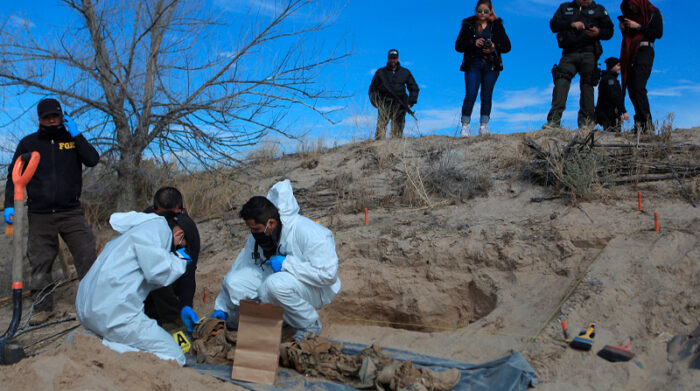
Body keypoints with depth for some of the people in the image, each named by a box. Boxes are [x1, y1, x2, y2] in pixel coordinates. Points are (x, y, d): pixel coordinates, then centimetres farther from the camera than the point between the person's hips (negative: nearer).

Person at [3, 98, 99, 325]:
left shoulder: (73, 139, 10)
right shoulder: (28, 143, 10)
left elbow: (93, 160, -7)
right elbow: (14, 176, 11)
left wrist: (77, 135, -9)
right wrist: (9, 205, 0)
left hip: (71, 212, 0)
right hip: (40, 215, 1)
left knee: (87, 255, -8)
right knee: (39, 263, 3)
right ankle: (42, 308, 13)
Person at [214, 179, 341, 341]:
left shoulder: (308, 233, -27)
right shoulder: (258, 236, -4)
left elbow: (328, 274, -32)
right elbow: (241, 266, 4)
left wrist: (286, 263, -30)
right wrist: (222, 308, 3)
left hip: (314, 288, -6)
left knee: (275, 284, -38)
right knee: (234, 281, -17)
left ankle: (310, 326, -12)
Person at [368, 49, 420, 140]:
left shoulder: (405, 72, 17)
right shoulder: (381, 72, 14)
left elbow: (414, 88, 22)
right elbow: (372, 88, 15)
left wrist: (410, 103, 8)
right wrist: (375, 102, -2)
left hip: (399, 106, 1)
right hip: (384, 105, -1)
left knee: (397, 132, -3)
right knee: (381, 127, -16)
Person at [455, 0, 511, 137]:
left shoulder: (496, 25, 8)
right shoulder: (468, 25, 6)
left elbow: (507, 46, 7)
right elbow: (458, 46, 1)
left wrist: (495, 48, -13)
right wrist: (473, 43, -15)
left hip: (491, 65, 2)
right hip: (473, 65, -1)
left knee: (486, 96, 3)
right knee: (470, 95, -11)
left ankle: (483, 127, 9)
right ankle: (464, 127, -9)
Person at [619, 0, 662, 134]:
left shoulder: (653, 13, 5)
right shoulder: (630, 15, 24)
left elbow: (658, 33, -6)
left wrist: (638, 27, -8)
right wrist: (623, 29, 6)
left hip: (644, 51, -7)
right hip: (629, 54, 7)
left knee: (638, 87, -20)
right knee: (631, 88, -2)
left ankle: (646, 124, -22)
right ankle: (641, 122, -1)